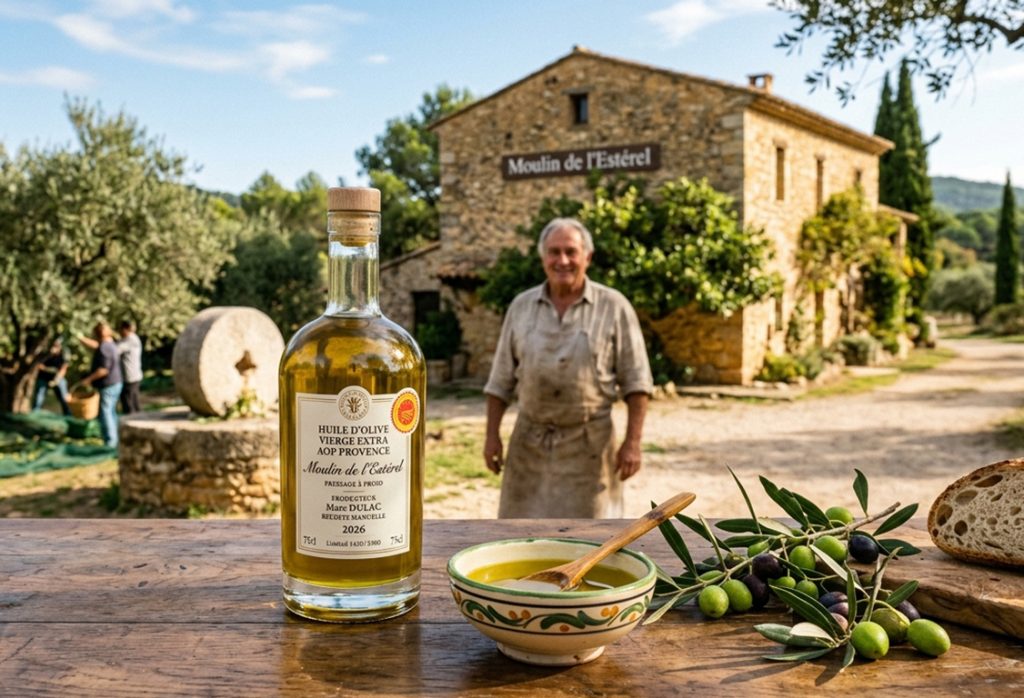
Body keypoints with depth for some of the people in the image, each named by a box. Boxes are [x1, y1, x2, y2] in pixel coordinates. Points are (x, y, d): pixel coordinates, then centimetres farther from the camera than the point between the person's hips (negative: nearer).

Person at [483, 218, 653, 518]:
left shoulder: (614, 307, -5)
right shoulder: (521, 306, 4)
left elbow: (635, 380, -5)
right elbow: (502, 379, 8)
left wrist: (632, 441, -10)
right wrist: (492, 434, 3)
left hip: (588, 443, -3)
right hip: (531, 440, 3)